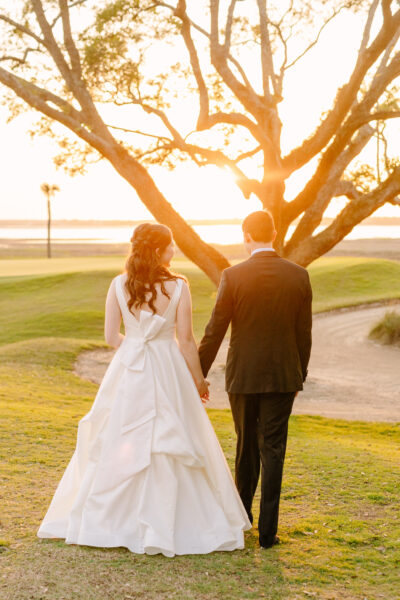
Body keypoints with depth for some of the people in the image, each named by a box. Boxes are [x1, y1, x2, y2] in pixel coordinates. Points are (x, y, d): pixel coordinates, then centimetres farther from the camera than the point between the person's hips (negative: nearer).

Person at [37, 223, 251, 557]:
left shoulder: (119, 285, -3)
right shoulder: (178, 287, -10)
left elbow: (112, 336, 1)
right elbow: (186, 340, -7)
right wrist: (199, 379, 5)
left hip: (127, 372, 3)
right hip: (168, 372, -3)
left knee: (117, 444, 14)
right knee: (171, 446, 7)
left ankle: (99, 519, 23)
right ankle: (165, 525, 12)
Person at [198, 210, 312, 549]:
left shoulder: (233, 276, -9)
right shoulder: (299, 276, -3)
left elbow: (215, 331, -7)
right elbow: (304, 333, 1)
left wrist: (199, 375, 2)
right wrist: (300, 374, 14)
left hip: (243, 376, 0)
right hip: (283, 376, 0)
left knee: (246, 445, 18)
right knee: (272, 450, 3)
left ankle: (242, 516, 34)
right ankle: (267, 530, 2)